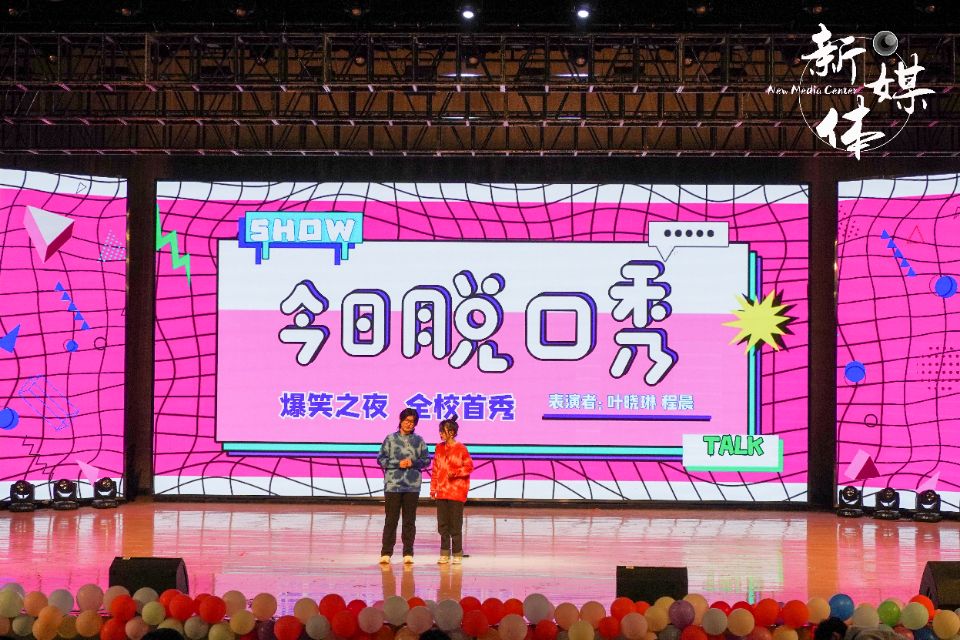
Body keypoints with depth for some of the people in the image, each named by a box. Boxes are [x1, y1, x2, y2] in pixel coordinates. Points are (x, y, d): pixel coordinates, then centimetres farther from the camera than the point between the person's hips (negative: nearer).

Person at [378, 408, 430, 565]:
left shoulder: (419, 441, 8)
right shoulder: (390, 439, 4)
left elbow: (426, 460, 9)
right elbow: (381, 459, 1)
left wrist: (413, 462, -10)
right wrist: (397, 463, -11)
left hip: (412, 486, 2)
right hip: (393, 484, -2)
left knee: (410, 520, 5)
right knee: (391, 519, -1)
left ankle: (408, 553, 10)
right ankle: (386, 553, 4)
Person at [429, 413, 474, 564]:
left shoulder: (461, 448, -7)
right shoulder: (439, 448, 8)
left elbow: (469, 467, -4)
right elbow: (435, 469, 12)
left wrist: (455, 472, -18)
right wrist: (433, 488, 10)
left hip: (456, 492, -5)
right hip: (441, 492, 5)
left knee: (455, 525, -1)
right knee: (442, 524, 7)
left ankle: (457, 553, 9)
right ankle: (445, 553, 15)